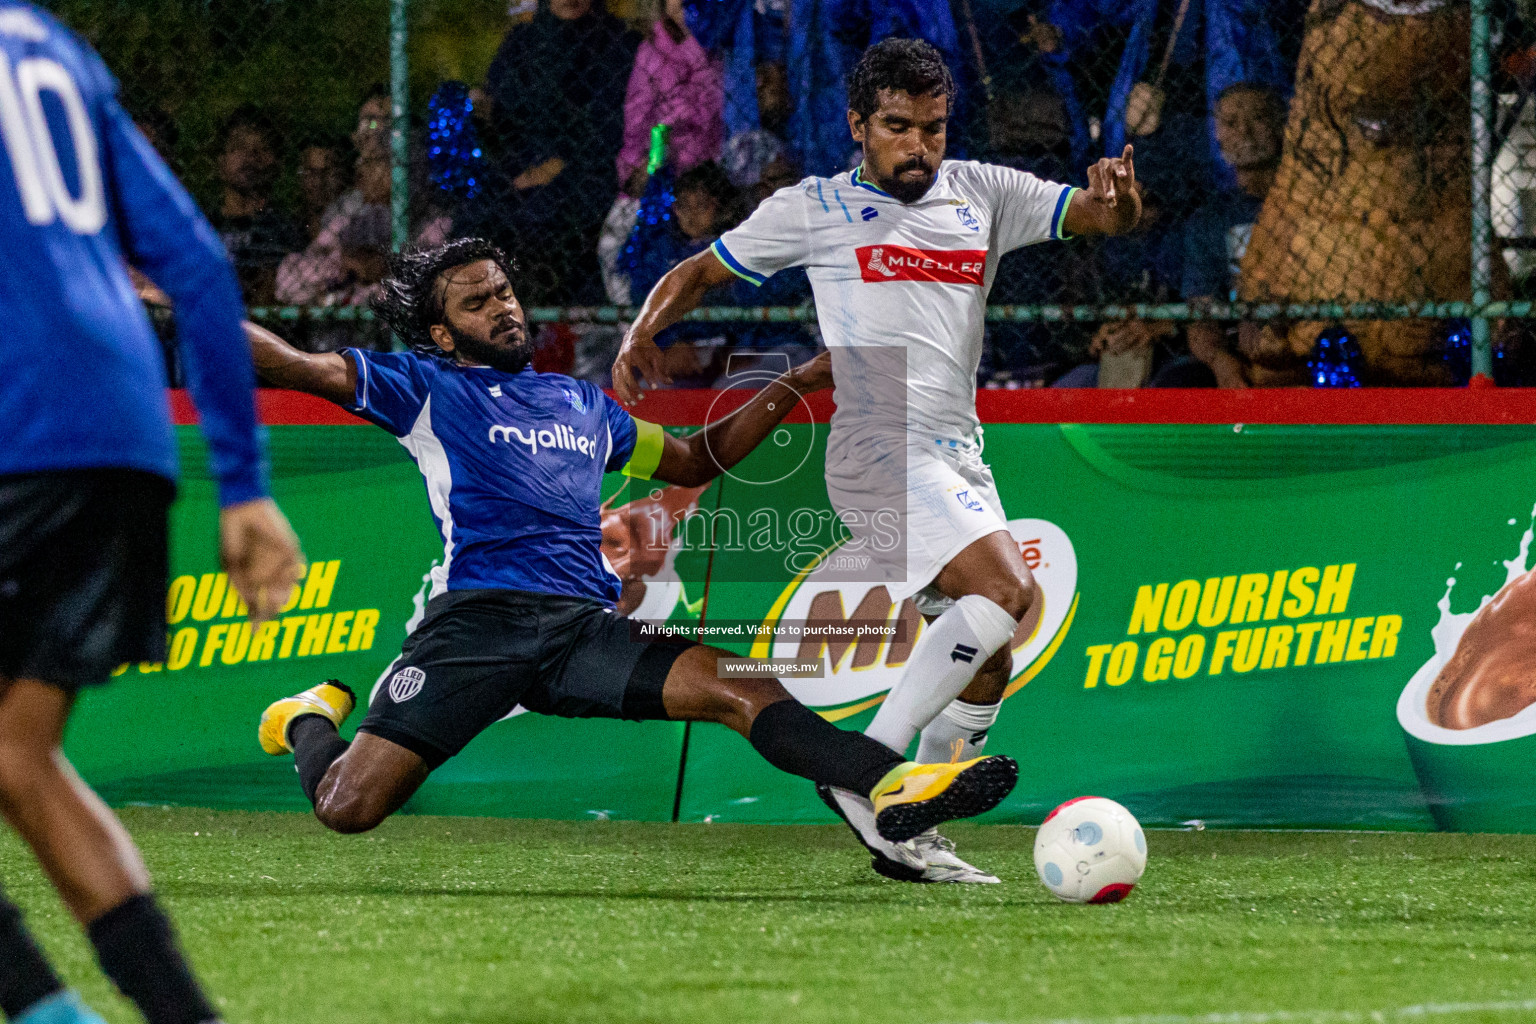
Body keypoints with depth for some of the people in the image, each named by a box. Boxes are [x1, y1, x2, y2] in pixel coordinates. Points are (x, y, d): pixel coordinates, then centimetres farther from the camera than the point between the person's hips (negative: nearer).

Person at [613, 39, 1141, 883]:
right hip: (881, 451, -6)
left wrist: (1115, 193, -16)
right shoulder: (815, 210, 5)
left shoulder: (981, 193, 14)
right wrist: (643, 334, -6)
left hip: (960, 457, 6)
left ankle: (911, 835, 16)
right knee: (1006, 591, -24)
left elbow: (1099, 216, 8)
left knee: (985, 666, 6)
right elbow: (700, 273, 13)